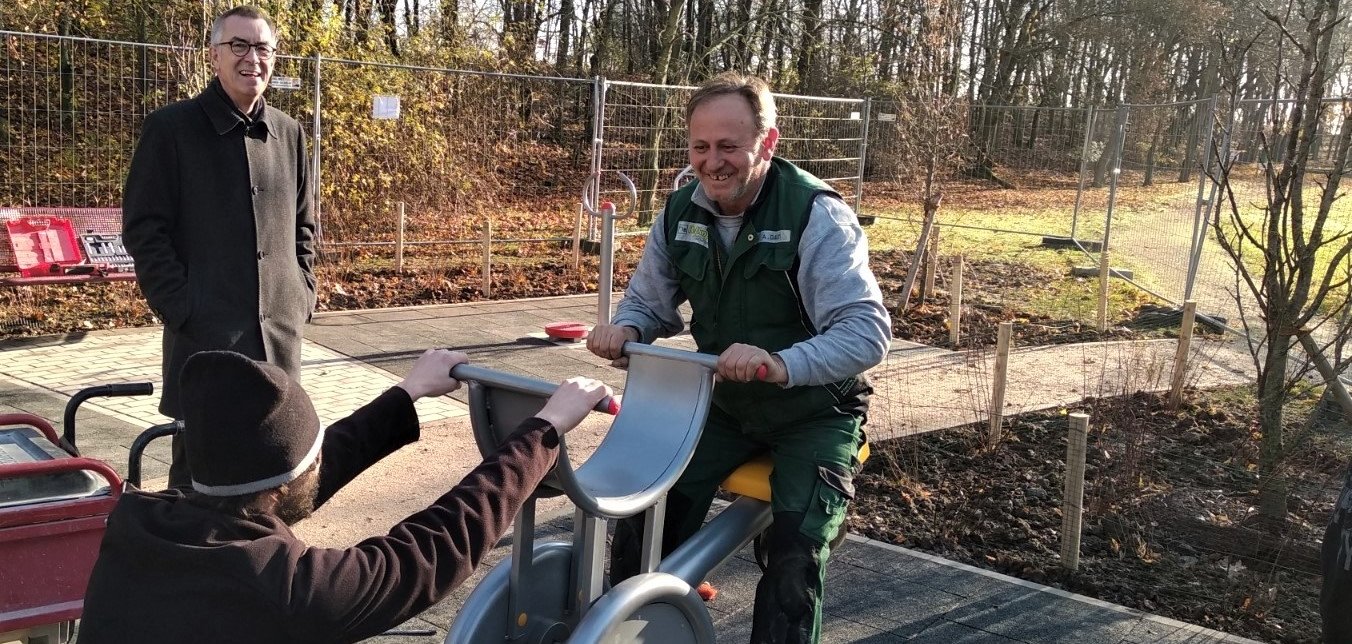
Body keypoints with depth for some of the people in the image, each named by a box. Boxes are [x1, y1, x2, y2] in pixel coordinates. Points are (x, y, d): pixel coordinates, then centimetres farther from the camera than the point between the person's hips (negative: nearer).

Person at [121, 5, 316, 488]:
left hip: (281, 327, 5)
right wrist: (180, 308, -12)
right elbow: (144, 230, -5)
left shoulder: (289, 133, 11)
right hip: (205, 328, -4)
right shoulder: (171, 127, -3)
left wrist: (303, 294, 7)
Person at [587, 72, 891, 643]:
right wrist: (624, 330, -19)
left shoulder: (815, 214, -23)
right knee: (642, 525, -11)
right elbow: (649, 302, 7)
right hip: (725, 403, 5)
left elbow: (868, 329, -31)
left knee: (794, 558, -21)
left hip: (814, 414, -4)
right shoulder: (681, 212, -6)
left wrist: (780, 364, -49)